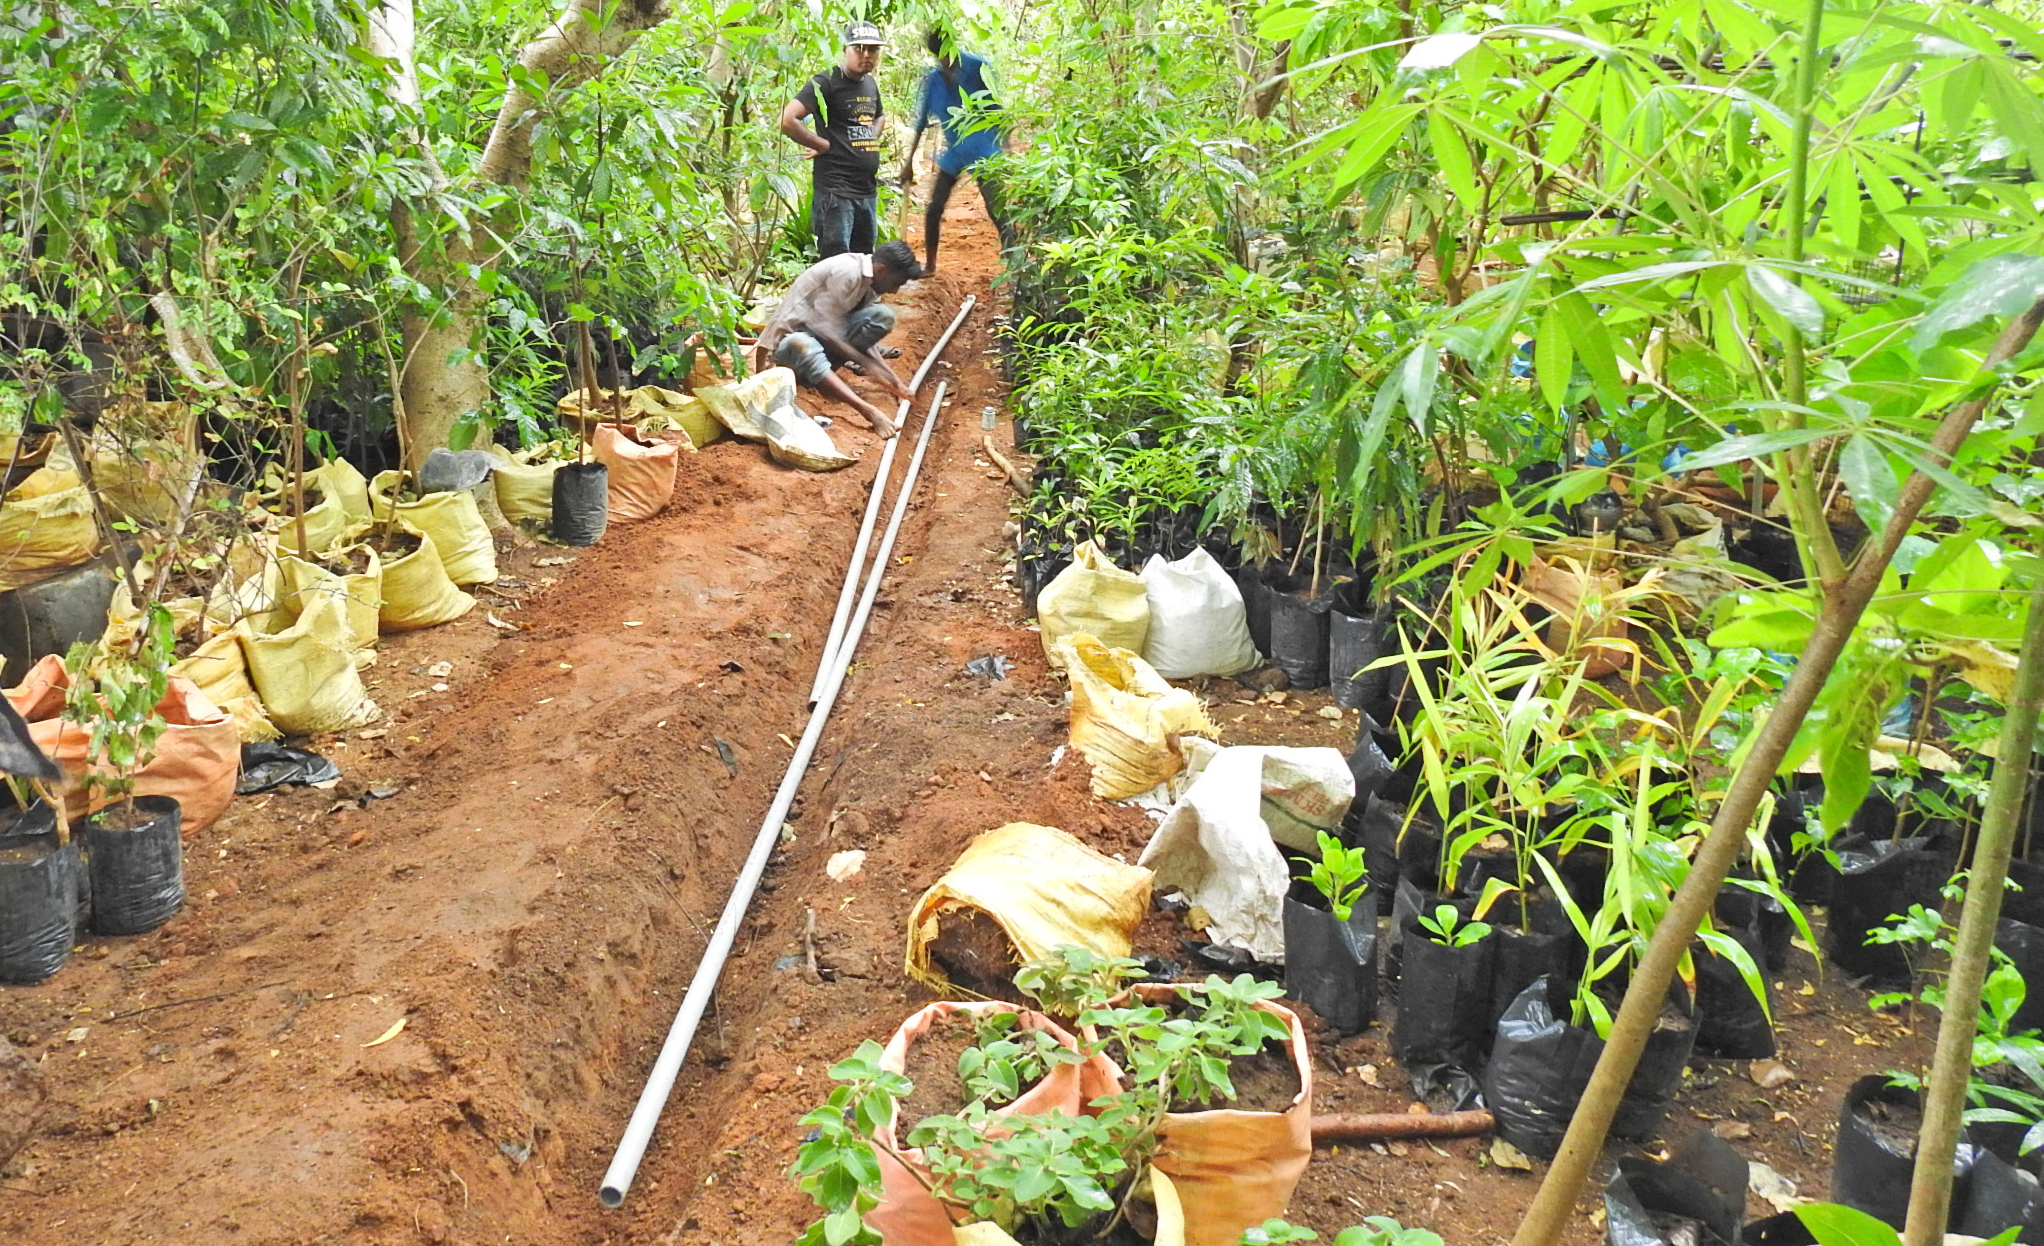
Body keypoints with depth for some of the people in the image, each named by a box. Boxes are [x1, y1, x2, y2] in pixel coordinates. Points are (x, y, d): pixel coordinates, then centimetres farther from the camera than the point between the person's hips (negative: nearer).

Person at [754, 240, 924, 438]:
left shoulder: (869, 281, 3)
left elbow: (864, 337, 5)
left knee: (883, 316, -10)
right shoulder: (847, 271, -23)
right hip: (792, 337, -8)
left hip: (823, 335, 8)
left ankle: (824, 373, -12)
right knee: (805, 348, -44)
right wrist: (865, 363, -21)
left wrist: (892, 378, -3)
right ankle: (868, 410, -54)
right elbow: (825, 327, -23)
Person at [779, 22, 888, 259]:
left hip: (868, 190, 8)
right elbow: (787, 120, -21)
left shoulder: (870, 84, 13)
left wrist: (871, 138, 13)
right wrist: (824, 145, -12)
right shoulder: (827, 83, -11)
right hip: (835, 192, -8)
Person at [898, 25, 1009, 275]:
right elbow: (921, 121, 10)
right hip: (953, 152, 5)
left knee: (997, 212, -10)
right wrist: (909, 161, 11)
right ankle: (929, 264, 22)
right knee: (933, 210, 6)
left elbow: (996, 108, -7)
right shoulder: (933, 79, 2)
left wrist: (1006, 148, -12)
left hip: (983, 152, -5)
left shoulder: (977, 67, -11)